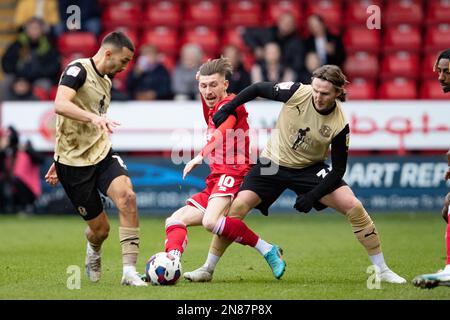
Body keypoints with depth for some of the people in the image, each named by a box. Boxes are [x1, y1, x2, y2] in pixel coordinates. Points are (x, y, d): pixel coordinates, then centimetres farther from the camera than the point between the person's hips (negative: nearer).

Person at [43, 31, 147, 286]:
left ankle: (129, 271, -23)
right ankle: (94, 253, 38)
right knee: (100, 228, -1)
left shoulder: (107, 82, 15)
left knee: (127, 197, -23)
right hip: (74, 163, -6)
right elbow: (60, 105, -29)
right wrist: (94, 118, -43)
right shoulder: (78, 70, -11)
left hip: (103, 155, 6)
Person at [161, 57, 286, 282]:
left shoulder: (230, 105, -5)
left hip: (232, 174, -10)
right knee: (175, 221, 3)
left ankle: (267, 250, -26)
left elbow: (222, 132, -24)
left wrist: (200, 156, -40)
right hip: (215, 180, 10)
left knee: (211, 221, -33)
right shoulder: (214, 111, 22)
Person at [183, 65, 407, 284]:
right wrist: (226, 109, -11)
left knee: (353, 206, -17)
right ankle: (208, 269, 0)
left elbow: (338, 169, -13)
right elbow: (257, 89, -7)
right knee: (238, 206, -16)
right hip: (273, 163, 0)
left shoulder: (340, 124, -21)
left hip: (309, 168, 0)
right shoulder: (297, 93, -22)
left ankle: (381, 270, -3)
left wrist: (313, 196, -22)